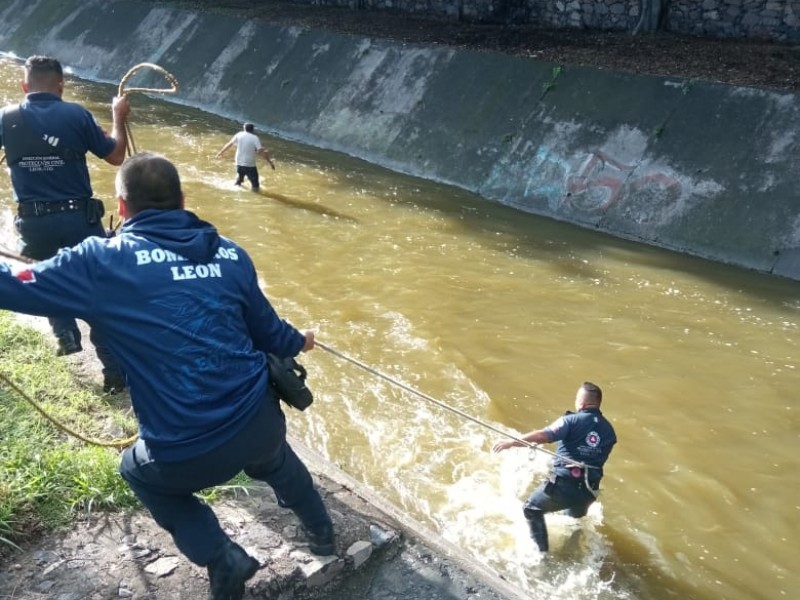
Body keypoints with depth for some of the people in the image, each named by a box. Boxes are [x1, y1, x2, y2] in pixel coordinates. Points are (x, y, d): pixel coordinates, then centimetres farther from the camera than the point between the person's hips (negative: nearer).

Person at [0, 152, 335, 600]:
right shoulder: (230, 254, 3)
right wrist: (297, 342, 36)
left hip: (187, 453, -3)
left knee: (140, 472, 32)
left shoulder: (103, 262, -8)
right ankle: (322, 532, 57)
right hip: (259, 423, 4)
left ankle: (224, 561, 22)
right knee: (272, 459, 40)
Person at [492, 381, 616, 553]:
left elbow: (544, 436, -18)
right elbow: (600, 457, 16)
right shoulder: (608, 430, 10)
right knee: (574, 520, 35)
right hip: (588, 492, 5)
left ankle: (542, 554, 9)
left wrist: (511, 442, -15)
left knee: (532, 510, 17)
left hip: (563, 483, -5)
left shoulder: (572, 420, -7)